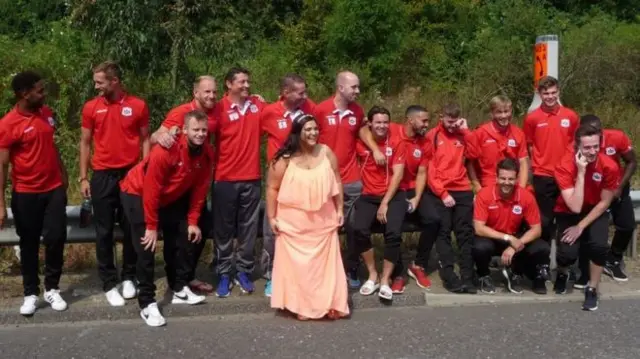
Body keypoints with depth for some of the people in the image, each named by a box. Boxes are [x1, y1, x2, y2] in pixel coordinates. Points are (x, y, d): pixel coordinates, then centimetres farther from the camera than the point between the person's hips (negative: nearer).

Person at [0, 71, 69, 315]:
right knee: (29, 244, 7)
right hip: (26, 194, -4)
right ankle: (31, 293, 19)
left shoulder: (47, 113, 4)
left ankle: (52, 289, 17)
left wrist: (63, 174, 18)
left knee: (56, 238, 2)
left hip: (54, 189, 4)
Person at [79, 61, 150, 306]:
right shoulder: (91, 107, 2)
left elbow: (145, 139, 4)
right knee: (104, 231, 3)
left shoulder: (138, 106, -1)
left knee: (131, 229, 8)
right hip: (102, 176, 1)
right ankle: (109, 284, 12)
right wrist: (83, 178, 2)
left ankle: (129, 277, 23)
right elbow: (85, 143, 6)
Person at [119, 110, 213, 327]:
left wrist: (193, 221, -4)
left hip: (171, 198, 7)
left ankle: (180, 290, 23)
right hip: (138, 194, -7)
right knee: (147, 247, -12)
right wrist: (151, 226, -24)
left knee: (180, 240, 8)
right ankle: (147, 303, -7)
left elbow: (200, 188, -4)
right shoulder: (165, 151, -33)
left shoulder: (207, 154, -14)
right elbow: (151, 190, -29)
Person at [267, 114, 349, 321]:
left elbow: (336, 182, 7)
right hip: (293, 222, -2)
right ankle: (301, 306, 14)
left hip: (323, 220, 3)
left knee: (325, 262, 6)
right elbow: (272, 188, -5)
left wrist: (339, 209, 6)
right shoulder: (285, 158, -9)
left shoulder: (326, 153, 0)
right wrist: (271, 217, -6)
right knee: (297, 263, 3)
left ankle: (329, 305, 16)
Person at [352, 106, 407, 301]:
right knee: (359, 229, -25)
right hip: (368, 196, 1)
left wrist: (385, 203, -12)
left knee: (394, 232, -26)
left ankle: (385, 280, -10)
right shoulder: (360, 143, 4)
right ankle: (372, 275, -5)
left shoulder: (396, 143, 1)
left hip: (393, 195, -1)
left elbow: (398, 175, -5)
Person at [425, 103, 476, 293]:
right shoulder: (432, 136, 4)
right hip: (440, 192, -3)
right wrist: (442, 193, -7)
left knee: (465, 233, -1)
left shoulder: (463, 134, 14)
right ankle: (449, 276, -8)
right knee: (443, 233, -6)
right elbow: (429, 168, -1)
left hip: (463, 191, 3)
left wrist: (466, 130, -1)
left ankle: (467, 276, -2)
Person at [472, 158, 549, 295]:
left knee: (543, 249, -22)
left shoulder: (526, 196, -15)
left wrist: (515, 246, -25)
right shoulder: (484, 194, -21)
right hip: (491, 239, -2)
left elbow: (536, 229, -10)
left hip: (515, 239, 3)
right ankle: (484, 276, -1)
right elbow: (479, 228, -23)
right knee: (480, 246, -37)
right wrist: (508, 238, -30)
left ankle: (515, 273, 8)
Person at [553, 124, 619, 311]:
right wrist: (581, 172, -37)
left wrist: (581, 226, -16)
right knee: (567, 252, -21)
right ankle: (562, 273, 18)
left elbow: (604, 202, -10)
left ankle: (592, 289, 1)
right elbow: (575, 207, -32)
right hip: (568, 212, -1)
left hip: (595, 211, 1)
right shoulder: (565, 166, -27)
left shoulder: (609, 166, -21)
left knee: (599, 246, -25)